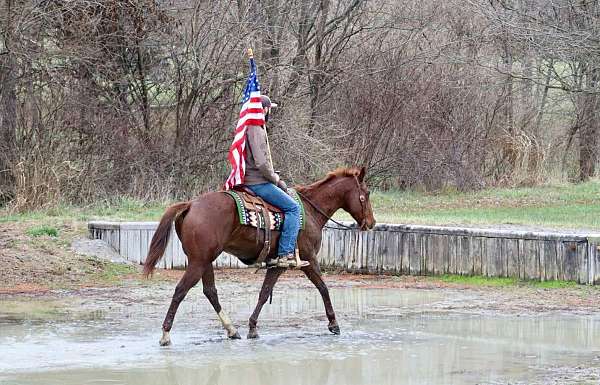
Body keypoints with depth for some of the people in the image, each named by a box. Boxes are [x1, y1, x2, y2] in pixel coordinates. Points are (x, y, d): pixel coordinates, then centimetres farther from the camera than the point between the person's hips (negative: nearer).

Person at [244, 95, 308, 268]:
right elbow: (261, 163, -24)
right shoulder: (257, 130, -17)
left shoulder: (250, 128, 16)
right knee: (293, 207, -12)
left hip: (251, 181, 11)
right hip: (258, 182, -11)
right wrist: (276, 180, -11)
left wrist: (275, 177, 17)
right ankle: (286, 254, -18)